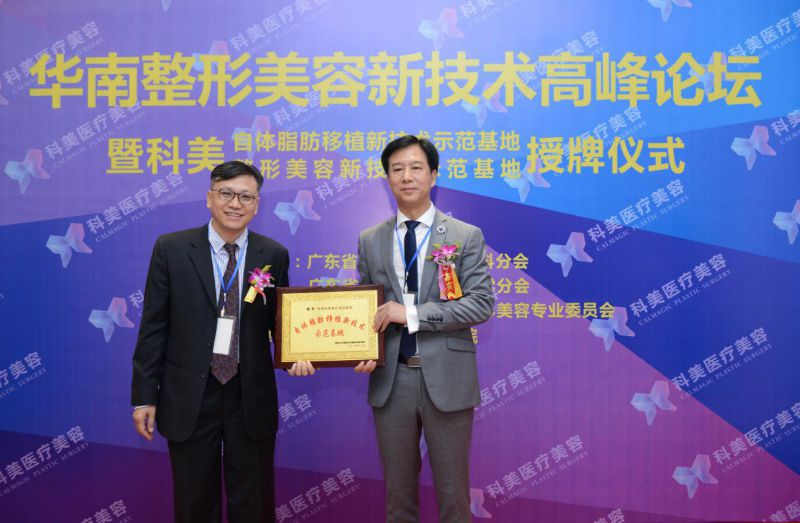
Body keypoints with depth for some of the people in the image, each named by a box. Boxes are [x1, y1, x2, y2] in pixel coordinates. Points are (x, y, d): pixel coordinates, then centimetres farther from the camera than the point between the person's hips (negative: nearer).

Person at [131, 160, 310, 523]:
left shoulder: (274, 255, -1)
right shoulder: (171, 249, -4)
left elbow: (279, 322, 8)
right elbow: (154, 327, -2)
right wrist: (144, 396, -3)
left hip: (252, 398, 1)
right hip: (190, 398, -1)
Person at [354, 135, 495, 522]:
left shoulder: (466, 236, -2)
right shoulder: (370, 241, 8)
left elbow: (481, 304, -10)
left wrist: (413, 314, -18)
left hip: (446, 378, -2)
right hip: (391, 379, 3)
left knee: (451, 488, 10)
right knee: (398, 487, 15)